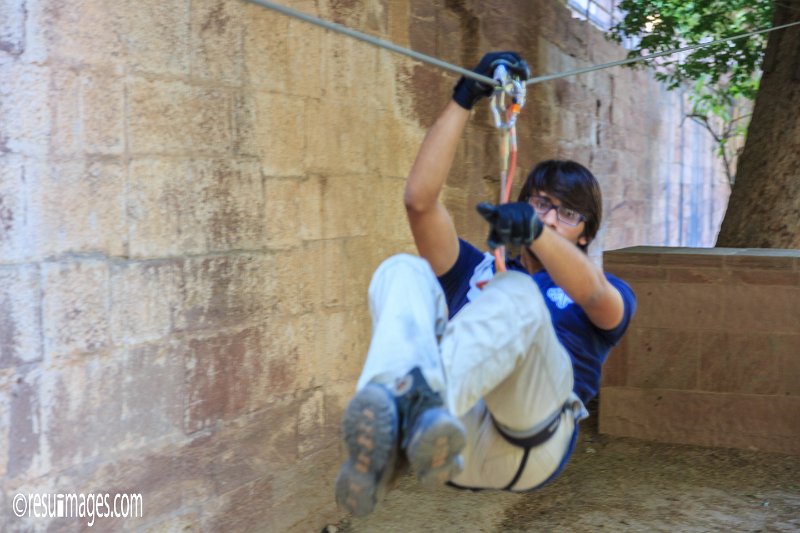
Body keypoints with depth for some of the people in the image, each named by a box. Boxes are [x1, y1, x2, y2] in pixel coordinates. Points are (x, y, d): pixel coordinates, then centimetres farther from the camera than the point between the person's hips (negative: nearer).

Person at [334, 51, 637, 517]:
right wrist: (466, 98, 11)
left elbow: (594, 294, -3)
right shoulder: (474, 271, 32)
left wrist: (534, 231, -23)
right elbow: (421, 199, 15)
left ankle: (416, 403, -58)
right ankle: (385, 427, -47)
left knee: (515, 295, -27)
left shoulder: (606, 299, 26)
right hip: (455, 443, 2)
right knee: (403, 271, -16)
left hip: (529, 440, -2)